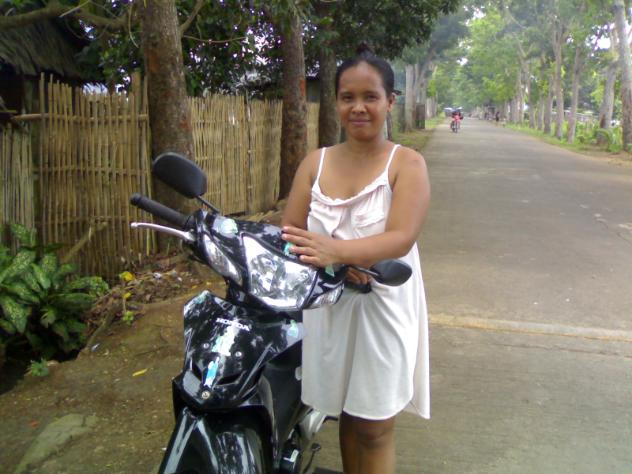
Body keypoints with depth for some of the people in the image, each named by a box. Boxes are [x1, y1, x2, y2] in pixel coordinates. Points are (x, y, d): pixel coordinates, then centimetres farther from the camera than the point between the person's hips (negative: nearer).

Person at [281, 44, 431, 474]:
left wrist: (337, 250, -38)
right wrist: (331, 262, -23)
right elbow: (290, 231, -3)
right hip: (326, 305, 3)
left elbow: (401, 238, -20)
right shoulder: (315, 162, 5)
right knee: (346, 415, 17)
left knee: (374, 428, 7)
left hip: (382, 306, -3)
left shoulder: (407, 163, -6)